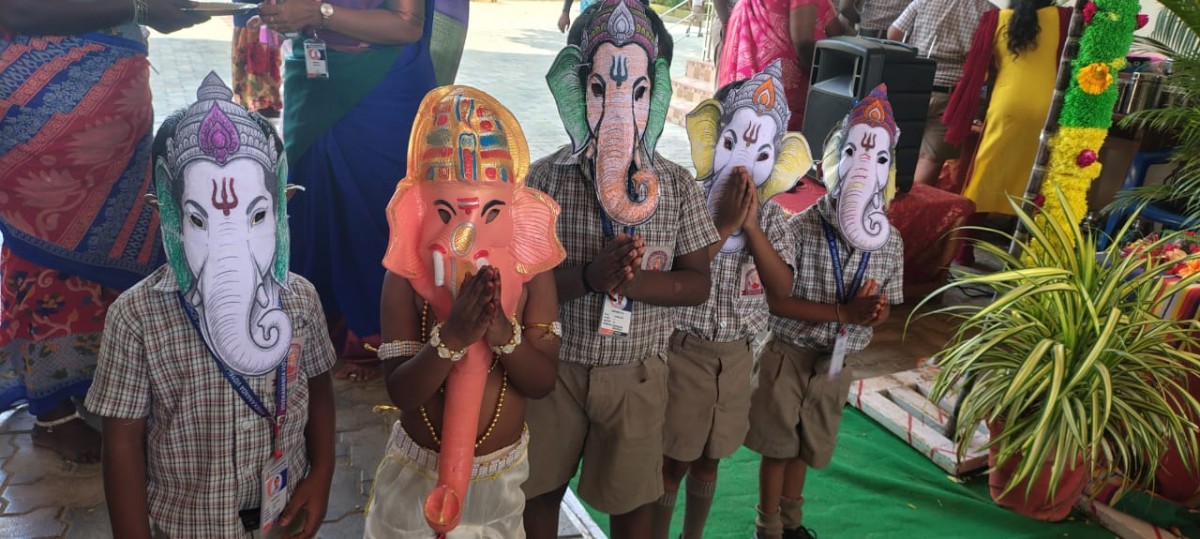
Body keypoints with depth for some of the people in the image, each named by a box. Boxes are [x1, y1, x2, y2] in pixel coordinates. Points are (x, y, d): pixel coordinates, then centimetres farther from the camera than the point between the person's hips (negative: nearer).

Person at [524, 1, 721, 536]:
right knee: (541, 486, 16)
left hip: (637, 371, 1)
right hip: (555, 365, 0)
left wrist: (631, 281, -21)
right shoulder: (546, 177, -9)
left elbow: (698, 283, -3)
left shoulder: (677, 186, -5)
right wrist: (589, 276, -28)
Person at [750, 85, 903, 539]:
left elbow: (883, 307, 4)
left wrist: (875, 311, -21)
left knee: (804, 447, 20)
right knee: (777, 446, 10)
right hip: (789, 357, -4)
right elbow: (774, 300, -20)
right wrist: (842, 312, -26)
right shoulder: (801, 228, -20)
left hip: (837, 363, 4)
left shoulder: (890, 242, -6)